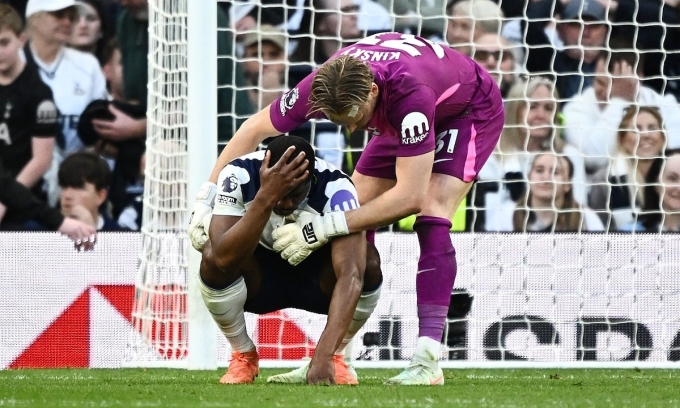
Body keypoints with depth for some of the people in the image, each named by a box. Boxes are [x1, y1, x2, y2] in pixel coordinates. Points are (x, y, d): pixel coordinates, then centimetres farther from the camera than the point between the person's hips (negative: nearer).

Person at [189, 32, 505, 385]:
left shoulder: (410, 94, -45)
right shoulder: (325, 85, -29)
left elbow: (409, 197, -44)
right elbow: (255, 129, -12)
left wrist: (322, 229, -43)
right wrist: (205, 203, -18)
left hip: (472, 111, -6)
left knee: (432, 214, -26)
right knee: (354, 221, -4)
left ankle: (427, 360, -27)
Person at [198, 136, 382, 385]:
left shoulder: (335, 189, -30)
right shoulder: (240, 176, -28)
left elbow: (351, 276, -40)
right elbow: (223, 258, -42)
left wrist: (324, 355, -50)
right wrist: (266, 197, -51)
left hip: (315, 280, 0)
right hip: (259, 279, 0)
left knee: (367, 261, -31)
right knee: (213, 255, -32)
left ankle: (335, 357, -6)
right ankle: (243, 355, -6)